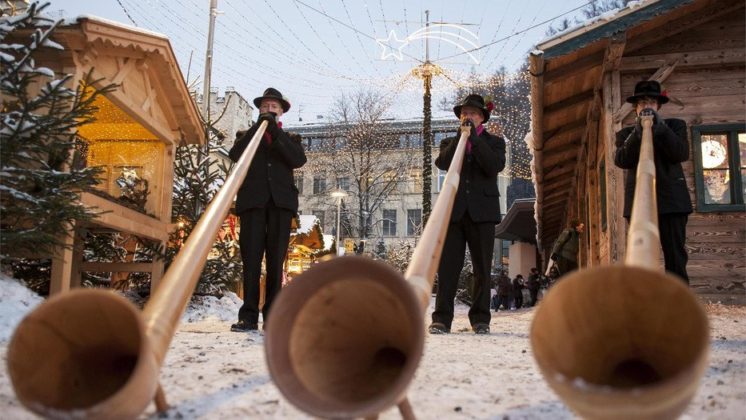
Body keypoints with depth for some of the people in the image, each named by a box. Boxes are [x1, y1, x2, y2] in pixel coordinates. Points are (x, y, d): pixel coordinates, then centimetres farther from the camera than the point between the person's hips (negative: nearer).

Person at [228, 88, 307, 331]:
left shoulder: (291, 138, 22)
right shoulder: (246, 135, 22)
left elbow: (299, 160, 1)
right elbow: (235, 155, 0)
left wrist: (275, 130, -3)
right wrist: (258, 126, -1)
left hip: (280, 201, 0)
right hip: (252, 200, 0)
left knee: (276, 260, -4)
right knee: (251, 258, -8)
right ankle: (248, 316, -9)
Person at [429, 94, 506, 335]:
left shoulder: (494, 142, 13)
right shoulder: (450, 143, 18)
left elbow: (494, 166, -8)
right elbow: (442, 163, -4)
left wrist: (474, 138, -8)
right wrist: (461, 136, -6)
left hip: (482, 212, -1)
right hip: (454, 211, 1)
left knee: (482, 268, 1)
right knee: (447, 267, -4)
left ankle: (480, 319, 8)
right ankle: (442, 319, -1)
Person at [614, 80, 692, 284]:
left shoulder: (674, 125, 14)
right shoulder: (625, 133, 15)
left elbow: (682, 154, -3)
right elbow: (621, 161, -3)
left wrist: (660, 127, -11)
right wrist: (637, 132, -13)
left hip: (671, 198, 0)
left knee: (675, 257, -4)